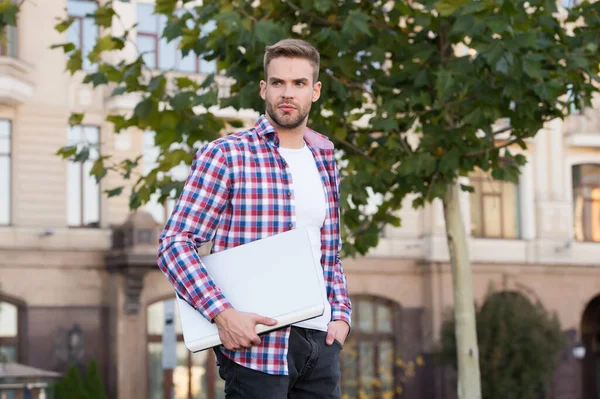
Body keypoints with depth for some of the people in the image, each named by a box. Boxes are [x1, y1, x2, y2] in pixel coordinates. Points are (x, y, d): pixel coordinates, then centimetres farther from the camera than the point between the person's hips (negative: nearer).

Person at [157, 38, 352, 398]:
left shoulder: (324, 163, 13)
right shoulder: (226, 156, -5)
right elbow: (175, 244, -9)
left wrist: (341, 314, 6)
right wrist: (223, 313, -19)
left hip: (321, 341, 6)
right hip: (256, 343, -6)